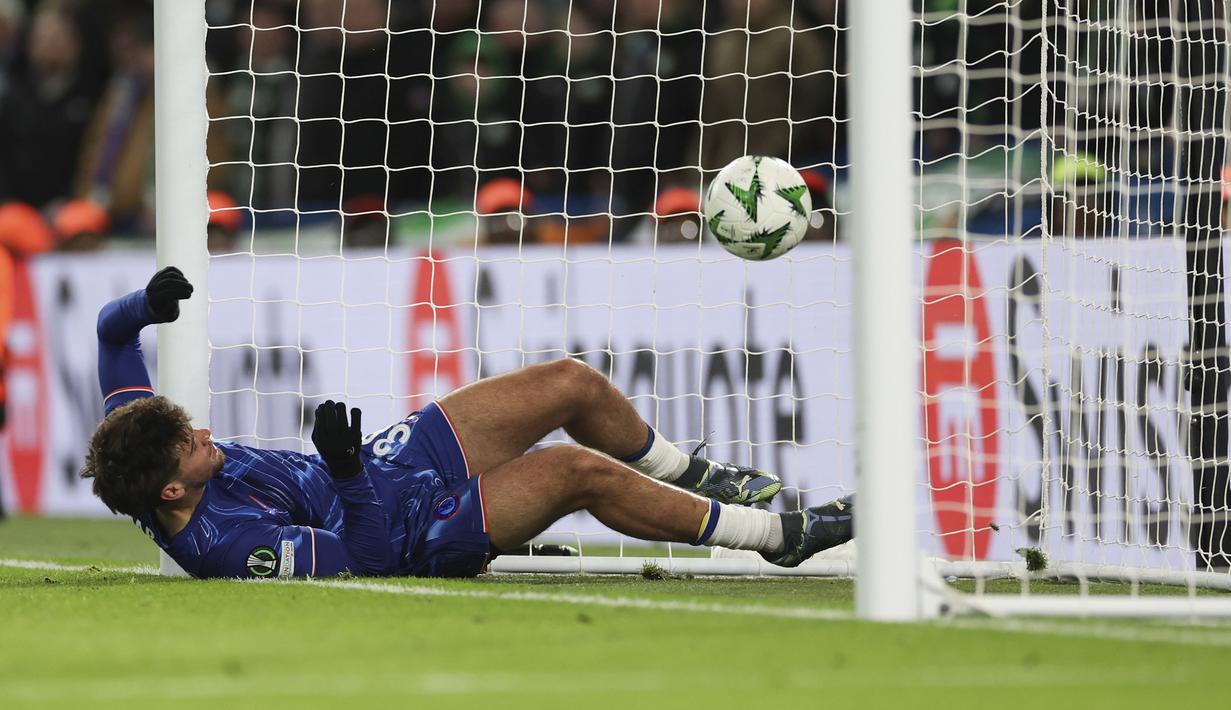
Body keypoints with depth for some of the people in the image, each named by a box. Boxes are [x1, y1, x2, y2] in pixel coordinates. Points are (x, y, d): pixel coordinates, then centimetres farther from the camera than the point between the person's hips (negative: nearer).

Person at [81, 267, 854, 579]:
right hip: (419, 528, -9)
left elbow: (113, 332, -2)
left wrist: (145, 303, -23)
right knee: (580, 471, -22)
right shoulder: (227, 543, -34)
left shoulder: (139, 447, -12)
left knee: (575, 384, 3)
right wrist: (349, 477, -41)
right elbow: (354, 557, -29)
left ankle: (691, 477, 31)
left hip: (397, 452, 9)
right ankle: (780, 534, -4)